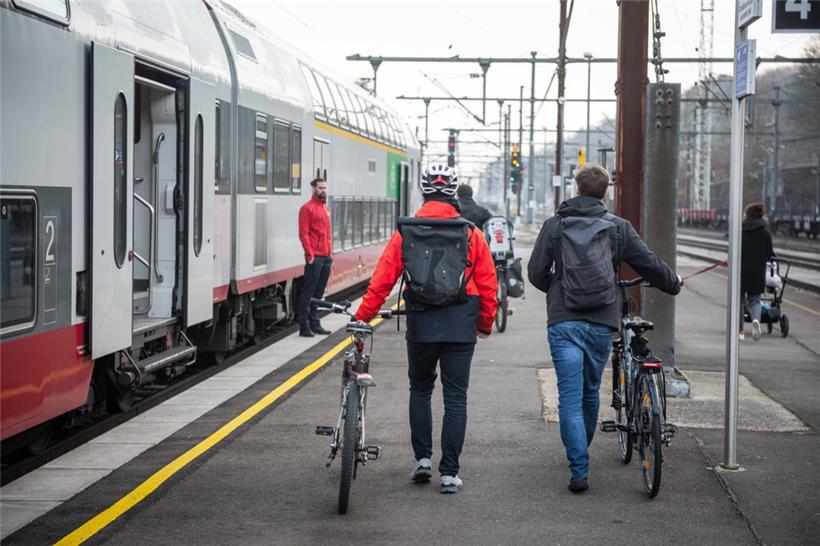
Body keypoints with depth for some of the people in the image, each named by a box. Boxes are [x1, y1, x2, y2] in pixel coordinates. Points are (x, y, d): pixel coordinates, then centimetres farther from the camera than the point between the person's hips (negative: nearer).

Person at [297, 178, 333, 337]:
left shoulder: (325, 208, 18)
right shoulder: (307, 208, -7)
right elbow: (303, 234, -12)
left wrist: (330, 253, 17)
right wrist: (310, 255, -17)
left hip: (326, 257, 8)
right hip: (315, 258, -8)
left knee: (319, 293, 11)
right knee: (308, 292, -5)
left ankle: (314, 323, 17)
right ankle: (304, 326, -4)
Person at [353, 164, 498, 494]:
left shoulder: (405, 233, 0)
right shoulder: (471, 234, -1)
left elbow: (382, 280, -2)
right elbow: (488, 284, 2)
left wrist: (362, 317, 6)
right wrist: (486, 324, 16)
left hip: (420, 324, 1)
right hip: (460, 328, -1)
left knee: (420, 390, 21)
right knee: (455, 397, 5)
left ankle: (422, 458, 15)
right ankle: (449, 473, 4)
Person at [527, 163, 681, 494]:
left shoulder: (554, 226, 1)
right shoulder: (619, 228, 3)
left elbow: (536, 273, 1)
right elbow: (651, 265, 6)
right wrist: (674, 284, 27)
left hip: (563, 322, -2)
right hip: (602, 323, 2)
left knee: (570, 398, -2)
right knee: (590, 392, 20)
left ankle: (579, 470, -11)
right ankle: (582, 451, 39)